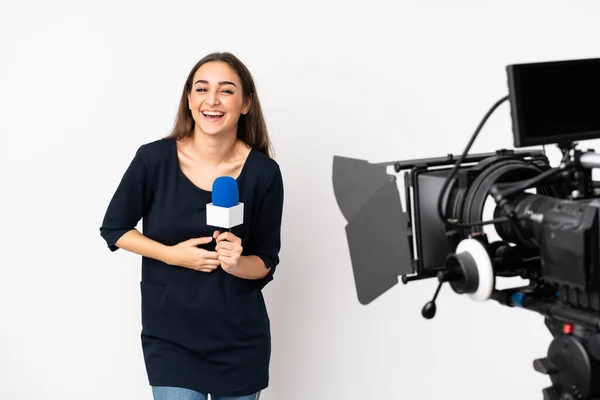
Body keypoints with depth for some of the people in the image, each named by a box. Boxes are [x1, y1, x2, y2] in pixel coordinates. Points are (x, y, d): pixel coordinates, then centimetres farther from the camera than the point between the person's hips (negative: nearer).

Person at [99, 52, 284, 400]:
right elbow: (114, 229, 0)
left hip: (241, 338, 2)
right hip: (169, 335, -1)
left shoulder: (263, 172, -11)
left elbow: (266, 262, -2)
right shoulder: (154, 159, -12)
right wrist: (173, 255, -13)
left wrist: (236, 263, -24)